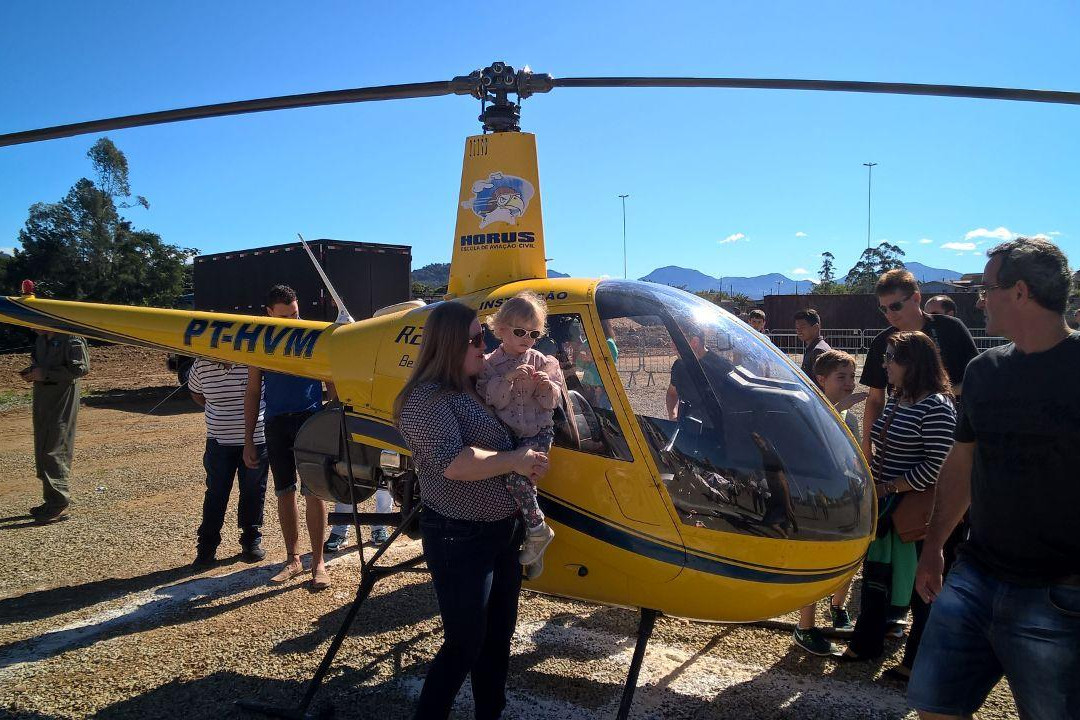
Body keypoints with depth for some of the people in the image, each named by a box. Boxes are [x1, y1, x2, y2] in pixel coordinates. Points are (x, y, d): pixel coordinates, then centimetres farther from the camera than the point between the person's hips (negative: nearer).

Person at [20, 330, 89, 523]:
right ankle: (51, 501, 21)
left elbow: (81, 368, -21)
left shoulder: (71, 338, -14)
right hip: (41, 394, 9)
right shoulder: (41, 338, 13)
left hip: (63, 397, -9)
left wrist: (46, 374, -20)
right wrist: (31, 372, 3)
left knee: (55, 451, -9)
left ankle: (60, 504, -4)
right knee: (41, 449, 12)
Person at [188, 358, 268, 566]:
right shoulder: (202, 364, -4)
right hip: (218, 441, 1)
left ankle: (252, 540, 24)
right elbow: (195, 392, 16)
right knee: (216, 493, 4)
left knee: (253, 493, 9)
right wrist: (219, 412, 6)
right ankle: (207, 546, 14)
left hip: (256, 439, -1)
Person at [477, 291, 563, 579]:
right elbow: (491, 401, -9)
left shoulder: (543, 362, 4)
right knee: (516, 478, -14)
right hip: (506, 434, 2)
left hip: (538, 432, -2)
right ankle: (536, 528, 6)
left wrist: (547, 386, -17)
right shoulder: (490, 364, 2)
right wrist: (508, 378, -23)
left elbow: (552, 402, 4)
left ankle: (537, 531, -9)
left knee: (515, 475, -25)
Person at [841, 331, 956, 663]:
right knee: (874, 573, 18)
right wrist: (871, 484, 5)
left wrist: (888, 488, -19)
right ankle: (866, 643, 34)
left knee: (915, 581, 4)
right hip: (882, 506, 9)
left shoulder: (936, 407, -19)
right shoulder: (896, 399, 9)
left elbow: (938, 466, -23)